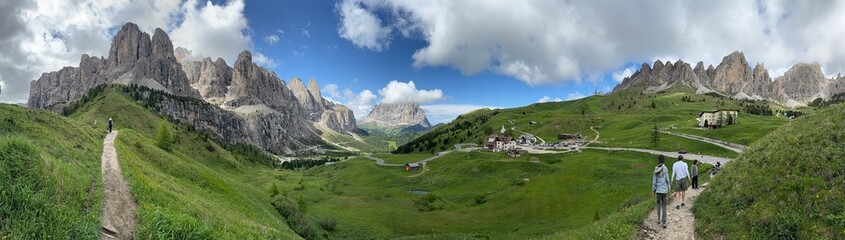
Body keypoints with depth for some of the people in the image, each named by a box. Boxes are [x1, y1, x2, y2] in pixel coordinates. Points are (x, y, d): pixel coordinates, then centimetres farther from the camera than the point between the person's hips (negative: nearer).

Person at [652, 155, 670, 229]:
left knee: (659, 204, 20)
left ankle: (659, 219, 27)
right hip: (664, 189, -3)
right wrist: (668, 188, 7)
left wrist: (653, 190, 9)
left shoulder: (656, 169, -2)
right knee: (664, 206, 3)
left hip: (658, 189, 3)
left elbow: (654, 180, 1)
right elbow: (667, 179, -7)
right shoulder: (665, 168, -12)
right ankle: (664, 223, 1)